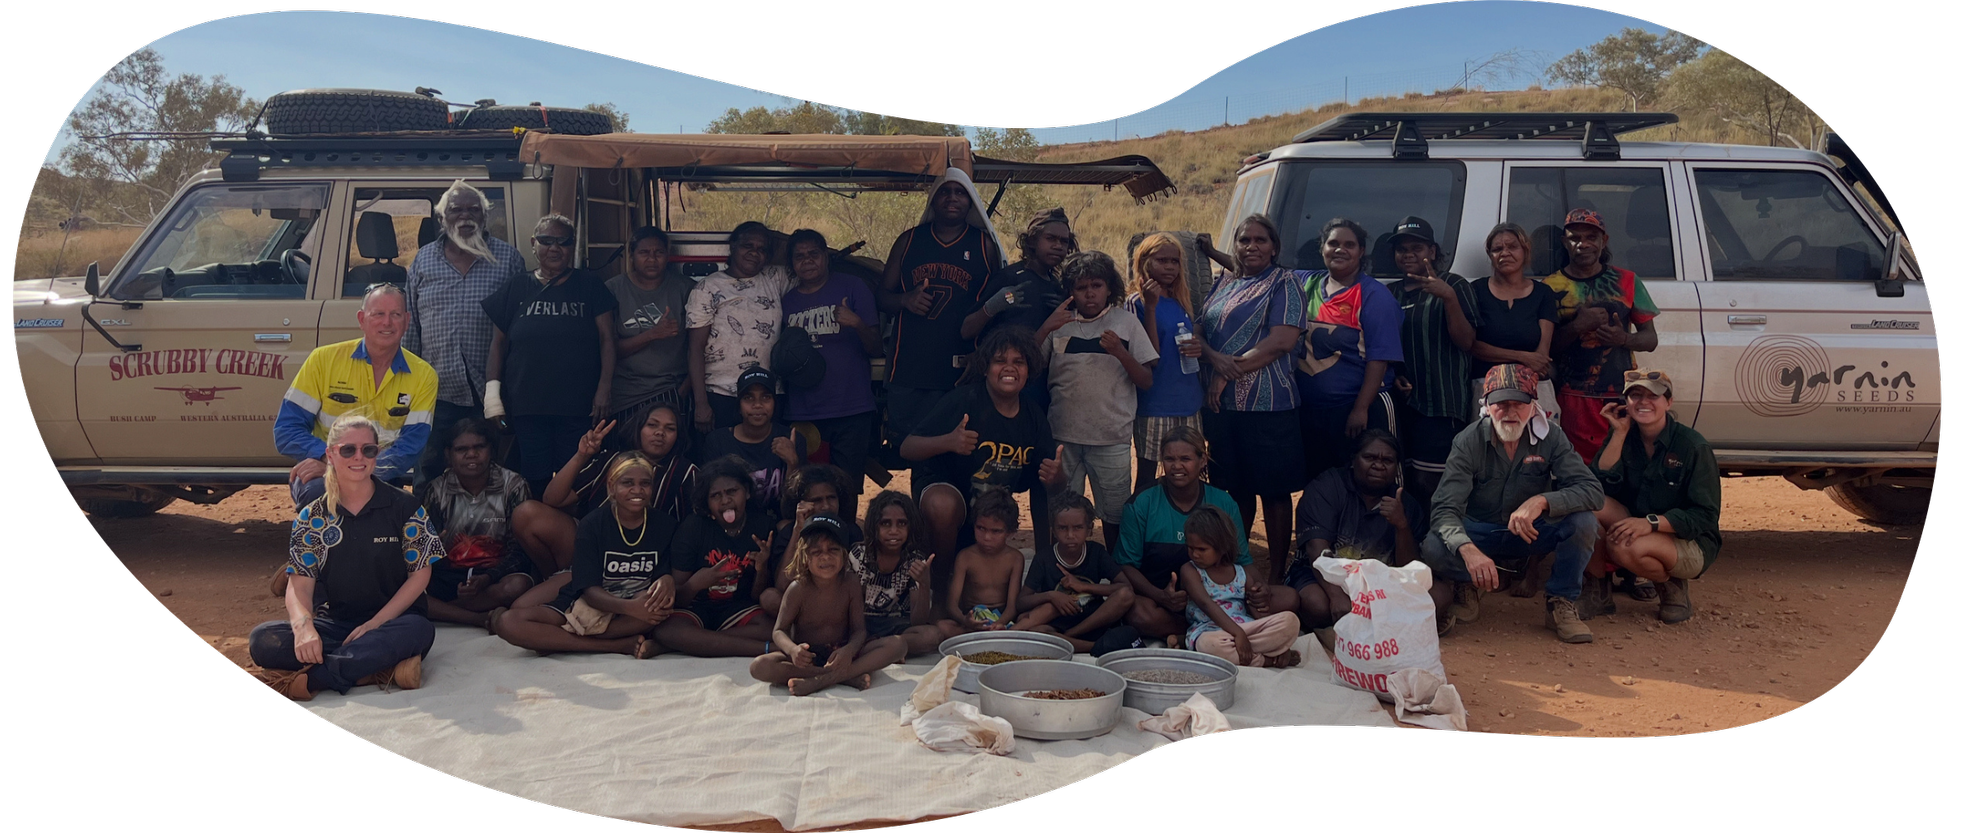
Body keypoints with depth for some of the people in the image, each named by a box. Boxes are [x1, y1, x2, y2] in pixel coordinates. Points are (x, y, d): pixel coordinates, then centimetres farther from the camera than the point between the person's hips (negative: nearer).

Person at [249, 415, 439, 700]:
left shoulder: (403, 506, 1)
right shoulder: (312, 517, 8)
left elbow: (420, 572, -1)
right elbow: (300, 584, 0)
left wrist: (375, 623, -13)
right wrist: (303, 626, -23)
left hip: (392, 620, -2)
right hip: (334, 622, 2)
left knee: (418, 630, -38)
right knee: (263, 640, -26)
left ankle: (309, 679, -31)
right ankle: (383, 670, -31)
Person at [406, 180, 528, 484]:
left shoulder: (508, 259, 4)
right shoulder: (423, 260, 10)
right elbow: (409, 324, 13)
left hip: (489, 390, -2)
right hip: (437, 389, 2)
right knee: (429, 469, 7)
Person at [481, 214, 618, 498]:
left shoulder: (589, 286, 9)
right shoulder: (516, 290, 12)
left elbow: (607, 339, 4)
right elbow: (498, 344, 12)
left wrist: (604, 389, -5)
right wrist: (492, 395, 2)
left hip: (580, 410, -1)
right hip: (527, 409, 1)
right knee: (534, 485, 1)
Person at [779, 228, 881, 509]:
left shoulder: (852, 287, 4)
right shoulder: (786, 301, 14)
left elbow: (876, 348, 1)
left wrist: (858, 324, -18)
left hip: (851, 411, -2)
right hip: (801, 413, 3)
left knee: (847, 485, -2)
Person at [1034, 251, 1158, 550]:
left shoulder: (1126, 322, 5)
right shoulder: (1060, 322, 8)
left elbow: (1146, 382, 1)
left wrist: (1120, 352, -15)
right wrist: (1046, 328, -12)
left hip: (1111, 437, -1)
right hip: (1063, 434, 1)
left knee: (1115, 515, 6)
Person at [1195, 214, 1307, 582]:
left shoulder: (1285, 283, -2)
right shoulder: (1224, 284, 15)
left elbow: (1282, 341, -14)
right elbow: (1199, 331, 11)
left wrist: (1231, 371, -14)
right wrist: (1215, 358, -12)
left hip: (1267, 403, -5)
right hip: (1221, 403, 5)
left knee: (1274, 490, 1)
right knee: (1236, 487, 12)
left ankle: (1276, 573, 8)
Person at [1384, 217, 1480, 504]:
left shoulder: (1453, 285, 3)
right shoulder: (1390, 293, 16)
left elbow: (1466, 342, -6)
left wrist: (1449, 297, -18)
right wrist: (1391, 375, 2)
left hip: (1440, 405, -5)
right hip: (1399, 402, 5)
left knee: (1428, 484, -13)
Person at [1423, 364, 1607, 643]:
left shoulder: (1549, 437, -12)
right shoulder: (1469, 442, -17)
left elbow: (1593, 490, -21)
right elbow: (1445, 509, -26)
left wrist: (1541, 501, -40)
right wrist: (1468, 550, -47)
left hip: (1532, 533, 2)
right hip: (1480, 533, -1)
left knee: (1582, 521, -28)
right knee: (1433, 549, -32)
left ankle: (1561, 603, -5)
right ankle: (1470, 586, 4)